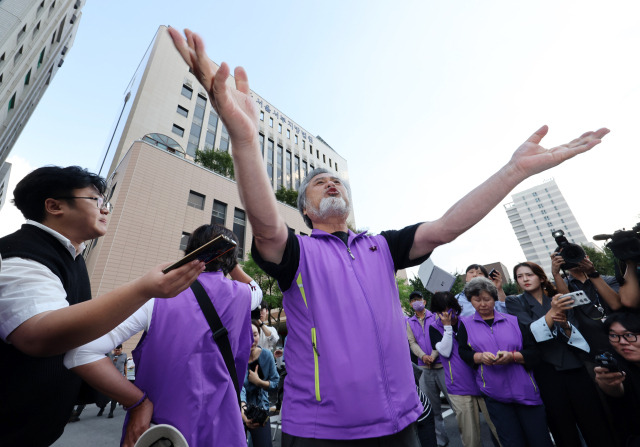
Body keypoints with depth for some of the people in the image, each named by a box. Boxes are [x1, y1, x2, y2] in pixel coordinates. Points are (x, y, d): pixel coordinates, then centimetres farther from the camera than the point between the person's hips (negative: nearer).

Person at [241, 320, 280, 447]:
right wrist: (242, 407, -50)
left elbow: (275, 383, -5)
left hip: (261, 408, 2)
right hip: (237, 409, -1)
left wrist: (259, 382, -23)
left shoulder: (267, 355, -13)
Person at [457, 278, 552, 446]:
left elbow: (534, 353, 0)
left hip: (525, 391, 1)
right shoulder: (466, 324, 1)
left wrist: (513, 356, -17)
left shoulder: (512, 320, 2)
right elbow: (463, 352, -1)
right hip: (495, 396, -1)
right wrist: (480, 357, -19)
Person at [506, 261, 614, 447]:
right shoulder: (515, 302, 1)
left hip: (574, 367, 3)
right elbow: (531, 332, -12)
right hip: (547, 371, -2)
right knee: (563, 429, 7)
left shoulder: (559, 299, 11)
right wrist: (552, 312, -23)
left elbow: (577, 333, 6)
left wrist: (565, 324, -14)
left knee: (594, 422, 3)